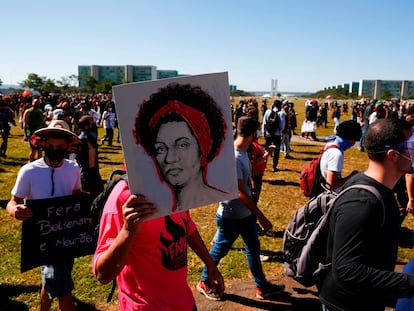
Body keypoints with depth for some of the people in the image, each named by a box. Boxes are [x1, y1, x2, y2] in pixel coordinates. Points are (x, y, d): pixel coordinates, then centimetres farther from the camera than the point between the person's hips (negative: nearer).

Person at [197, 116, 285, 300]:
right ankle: (205, 283, 33)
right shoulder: (234, 157, -28)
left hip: (245, 213, 9)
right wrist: (261, 216, -23)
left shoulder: (242, 152, 1)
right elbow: (240, 192, -27)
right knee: (220, 249, 10)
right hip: (231, 216, -9)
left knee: (253, 248, 18)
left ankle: (261, 286, 35)